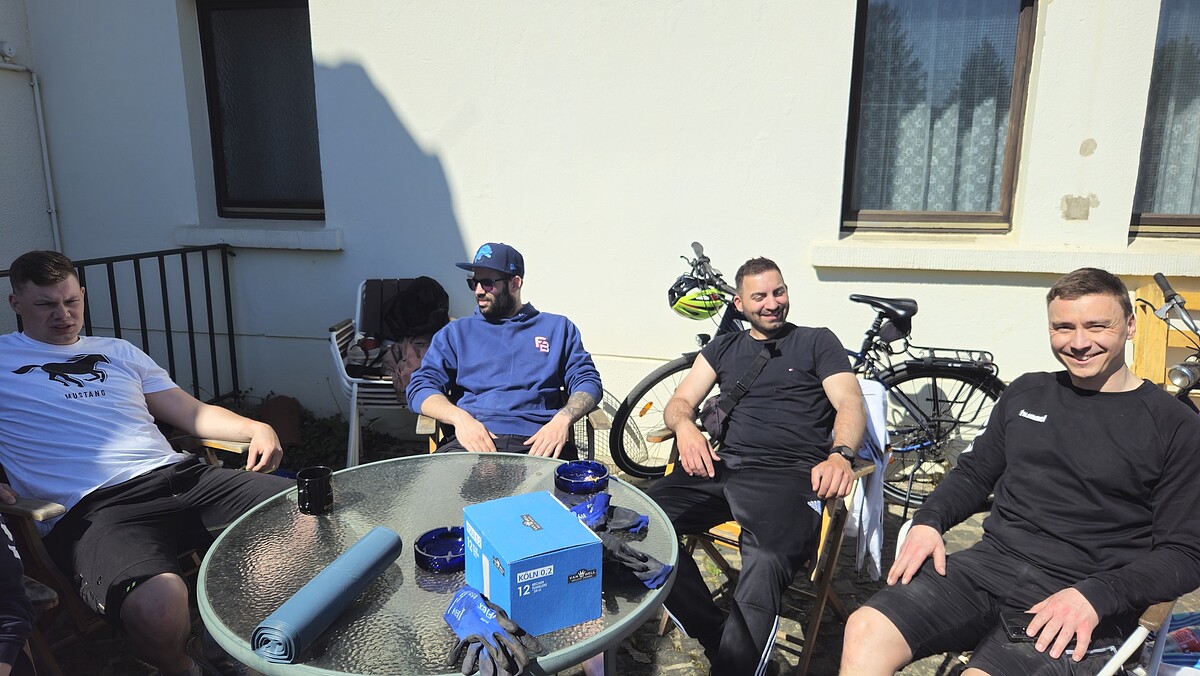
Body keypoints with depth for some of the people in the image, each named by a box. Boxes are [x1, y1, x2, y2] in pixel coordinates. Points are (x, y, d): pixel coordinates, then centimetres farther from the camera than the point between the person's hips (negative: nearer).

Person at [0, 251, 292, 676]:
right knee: (158, 607, -38)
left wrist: (256, 429, 4)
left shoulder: (117, 352, 28)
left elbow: (192, 412, 23)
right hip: (93, 507, -5)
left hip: (180, 476, 5)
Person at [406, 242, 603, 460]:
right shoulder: (456, 333, 22)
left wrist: (563, 419, -10)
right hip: (472, 440, 1)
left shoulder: (558, 328, 21)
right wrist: (459, 417, -10)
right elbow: (420, 387, 12)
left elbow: (588, 381, 12)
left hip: (537, 442, -1)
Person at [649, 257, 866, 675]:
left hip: (788, 473, -3)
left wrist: (839, 455, -16)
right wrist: (685, 426, -6)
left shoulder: (818, 342, 17)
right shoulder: (723, 349, 26)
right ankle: (718, 639, -14)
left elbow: (851, 405, 6)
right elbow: (679, 403, 20)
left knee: (766, 564, -38)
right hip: (724, 466, 4)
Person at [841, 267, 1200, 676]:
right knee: (865, 632, -21)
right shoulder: (1026, 393, 14)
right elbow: (975, 473, 21)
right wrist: (928, 521, 1)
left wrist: (1095, 597, -17)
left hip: (1082, 602, -3)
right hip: (989, 565, 4)